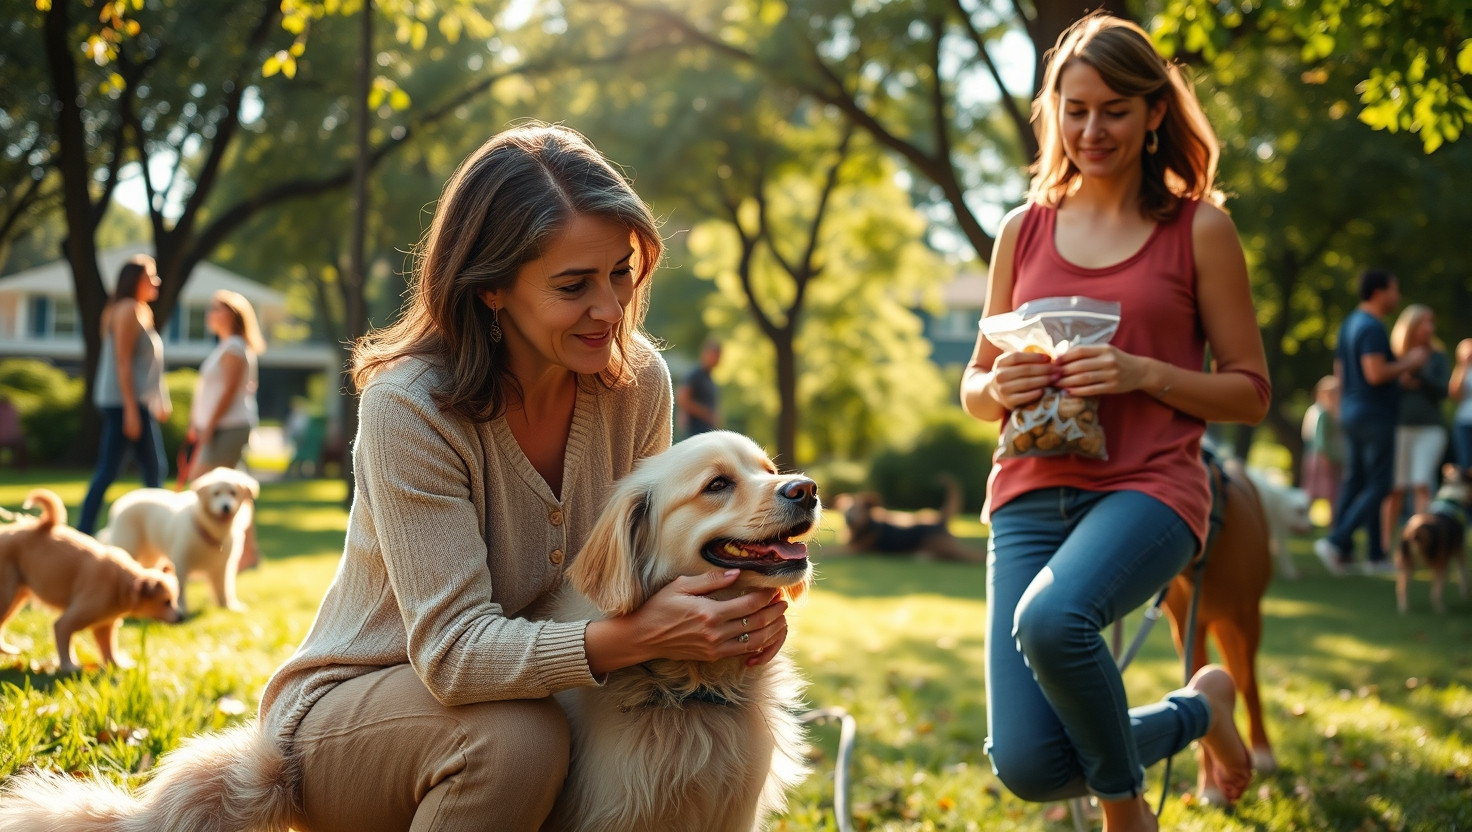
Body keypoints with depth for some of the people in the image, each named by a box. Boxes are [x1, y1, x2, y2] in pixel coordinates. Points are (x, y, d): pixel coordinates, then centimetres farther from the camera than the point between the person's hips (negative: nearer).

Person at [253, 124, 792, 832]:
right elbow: (453, 651, -30)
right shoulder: (408, 407, -25)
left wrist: (740, 604, -23)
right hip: (346, 714, -5)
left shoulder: (638, 383, -9)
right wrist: (636, 637, -42)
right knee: (515, 735, -34)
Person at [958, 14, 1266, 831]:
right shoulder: (1024, 230, 11)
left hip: (1147, 488, -3)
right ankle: (1194, 711, 21)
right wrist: (1000, 386, -6)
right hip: (1031, 494, 4)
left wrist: (1144, 374, -13)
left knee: (1051, 619, -36)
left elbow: (1250, 392, 4)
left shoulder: (1198, 228, 3)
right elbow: (973, 388, 18)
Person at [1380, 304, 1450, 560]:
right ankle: (1387, 546, 3)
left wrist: (1418, 375, -13)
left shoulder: (1438, 357, 10)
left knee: (1422, 485, -12)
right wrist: (1400, 382, -13)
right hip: (1399, 427, 0)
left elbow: (1442, 391, -1)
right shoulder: (1393, 357, 7)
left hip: (1430, 429, 1)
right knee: (1395, 488, -2)